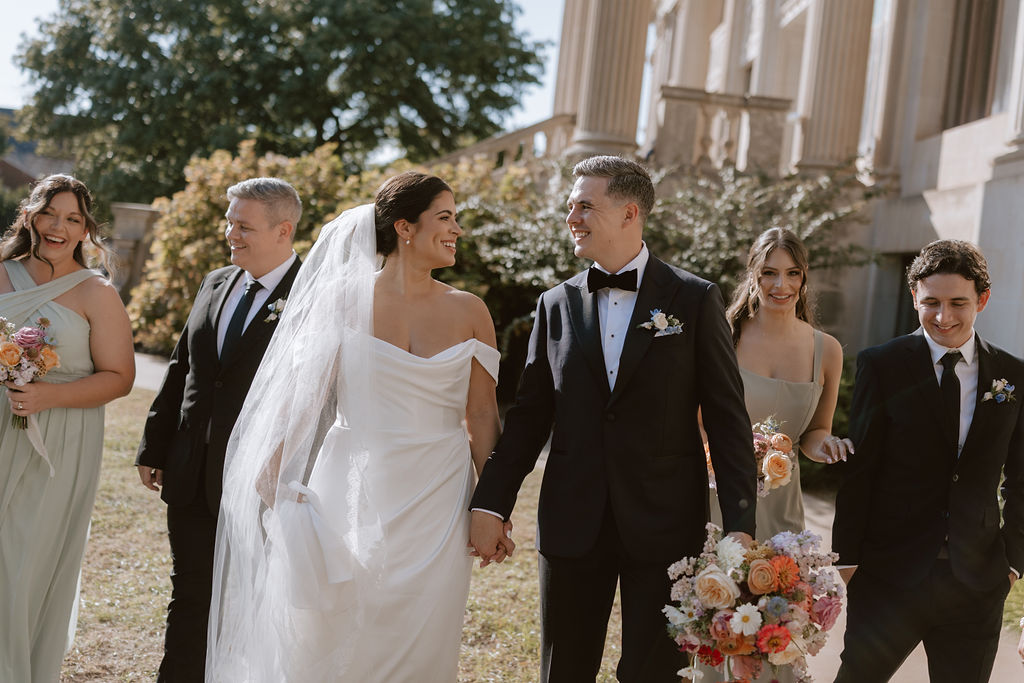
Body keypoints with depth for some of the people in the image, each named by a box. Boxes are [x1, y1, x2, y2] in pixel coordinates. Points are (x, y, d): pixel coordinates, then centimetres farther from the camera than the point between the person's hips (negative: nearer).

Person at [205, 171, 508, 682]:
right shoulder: (345, 299, -1)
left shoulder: (469, 312, 3)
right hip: (351, 497, -1)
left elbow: (482, 415, 4)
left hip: (434, 505, 1)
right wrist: (273, 467, -8)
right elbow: (306, 393, 3)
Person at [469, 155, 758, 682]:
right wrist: (490, 503, 0)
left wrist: (740, 525, -8)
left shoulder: (695, 300, -1)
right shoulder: (556, 304, 8)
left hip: (665, 525, -2)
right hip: (571, 523, 3)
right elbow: (530, 415, 8)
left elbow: (727, 418, -3)